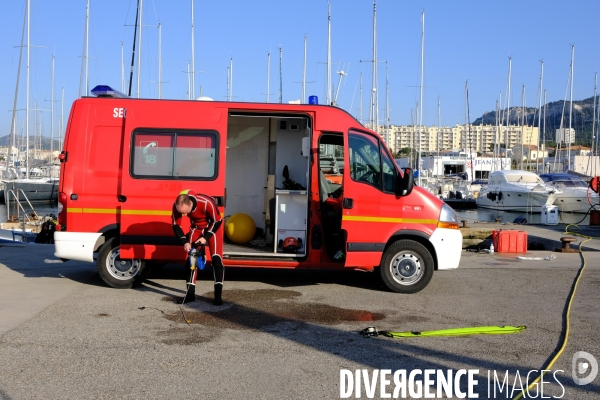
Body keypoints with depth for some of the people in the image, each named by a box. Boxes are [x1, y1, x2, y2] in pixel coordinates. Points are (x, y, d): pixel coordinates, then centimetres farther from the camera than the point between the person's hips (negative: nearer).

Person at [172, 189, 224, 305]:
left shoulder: (206, 203, -38)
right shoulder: (177, 206, -26)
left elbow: (217, 221, -23)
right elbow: (176, 225, -13)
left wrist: (205, 237, -24)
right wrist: (185, 242, -23)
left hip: (211, 227, -4)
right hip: (196, 228, 4)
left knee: (216, 258, -14)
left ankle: (218, 294, -10)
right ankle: (190, 292, 4)